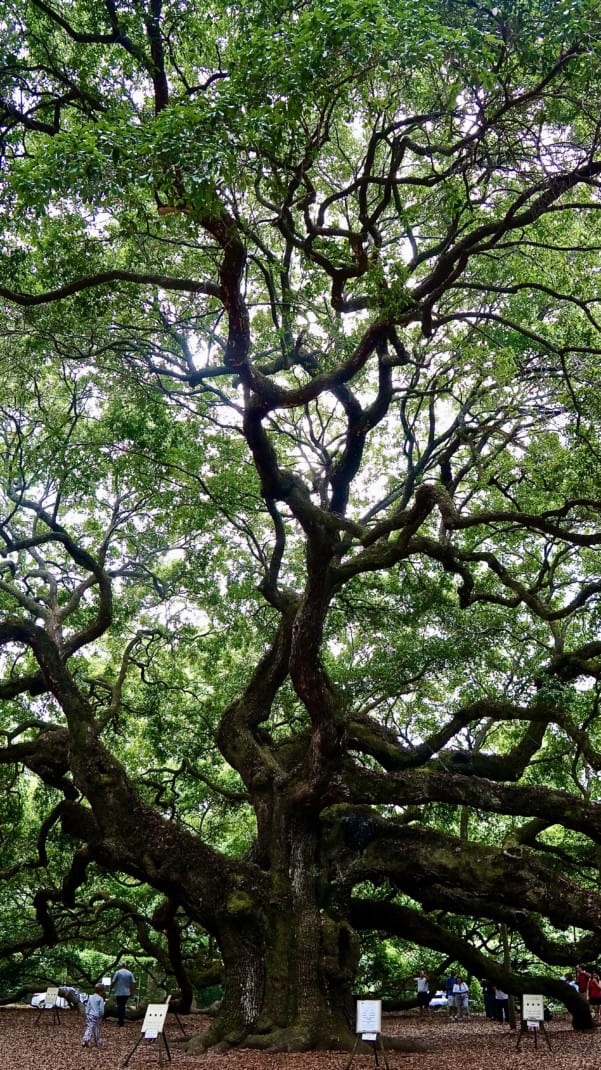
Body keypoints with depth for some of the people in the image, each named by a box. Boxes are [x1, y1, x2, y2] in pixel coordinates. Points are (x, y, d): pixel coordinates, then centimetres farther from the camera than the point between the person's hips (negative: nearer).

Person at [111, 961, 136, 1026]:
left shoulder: (118, 972, -7)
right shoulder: (130, 973, 3)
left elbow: (113, 982, -7)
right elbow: (133, 983, 1)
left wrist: (111, 988, 11)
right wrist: (132, 992, 10)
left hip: (119, 993, -3)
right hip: (127, 993, 3)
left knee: (119, 1007, 5)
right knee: (123, 1006, 17)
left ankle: (120, 1022, 3)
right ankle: (122, 1021, 20)